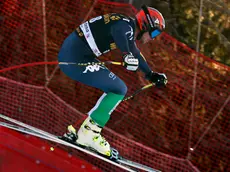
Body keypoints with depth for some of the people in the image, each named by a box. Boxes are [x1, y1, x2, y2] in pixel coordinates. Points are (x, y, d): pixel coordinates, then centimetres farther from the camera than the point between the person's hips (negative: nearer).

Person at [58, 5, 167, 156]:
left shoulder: (129, 28, 17)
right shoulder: (126, 26, -14)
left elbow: (136, 54, 35)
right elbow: (119, 32, -39)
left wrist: (152, 75, 41)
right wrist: (127, 55, -57)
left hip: (73, 54, 10)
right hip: (74, 58, -10)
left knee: (117, 89, 15)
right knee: (119, 90, -10)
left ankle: (87, 132, 14)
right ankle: (89, 133, -10)